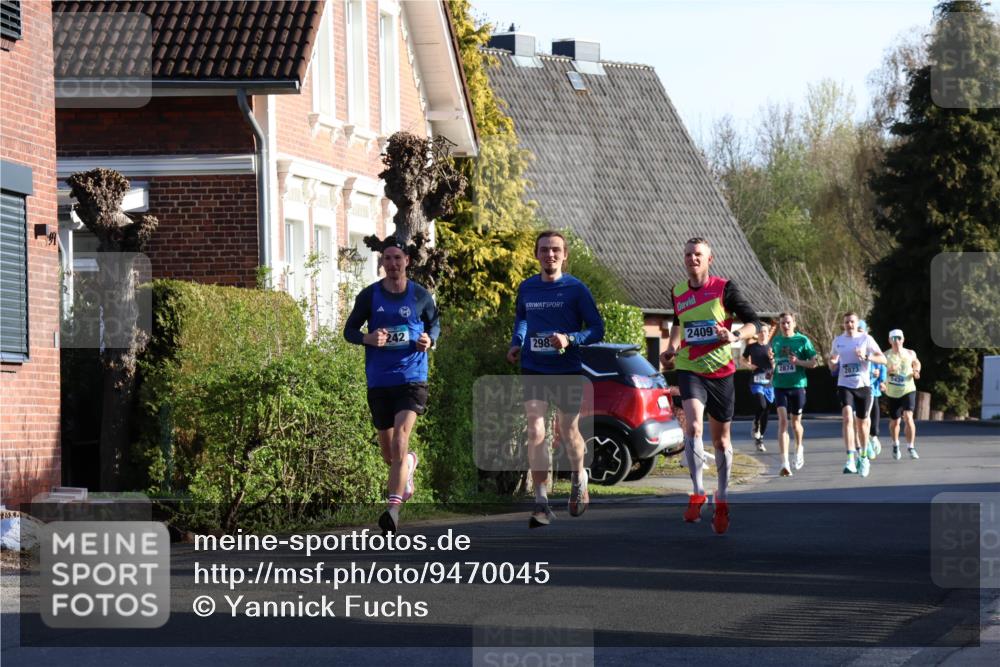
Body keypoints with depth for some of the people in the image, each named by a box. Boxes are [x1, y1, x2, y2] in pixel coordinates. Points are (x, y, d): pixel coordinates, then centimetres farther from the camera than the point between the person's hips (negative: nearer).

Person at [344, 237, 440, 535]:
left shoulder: (421, 296, 2)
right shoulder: (369, 295, 2)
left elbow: (435, 323, 17)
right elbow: (349, 330, 8)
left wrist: (429, 340, -5)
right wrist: (368, 338, -14)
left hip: (411, 378, -2)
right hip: (379, 381, 2)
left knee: (401, 438, -21)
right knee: (388, 450, 12)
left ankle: (393, 507, -23)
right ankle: (409, 464, 50)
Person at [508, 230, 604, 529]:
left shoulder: (576, 289, -6)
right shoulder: (526, 288, 5)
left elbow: (597, 329, -6)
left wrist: (569, 339, -22)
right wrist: (516, 343, 7)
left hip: (568, 371, -2)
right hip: (533, 370, 2)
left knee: (569, 431, 12)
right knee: (535, 432, -12)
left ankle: (579, 480, 43)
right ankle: (541, 503, -10)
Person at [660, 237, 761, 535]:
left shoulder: (724, 288, -6)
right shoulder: (678, 292, 7)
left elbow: (754, 323, -6)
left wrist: (735, 336, -25)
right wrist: (671, 347, 12)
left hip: (720, 371, -1)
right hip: (689, 369, 1)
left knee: (721, 438, 8)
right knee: (692, 426, -23)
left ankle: (722, 500, 24)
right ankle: (698, 493, -15)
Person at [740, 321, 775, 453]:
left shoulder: (772, 347, 6)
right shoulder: (752, 347, 4)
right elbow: (742, 361, 16)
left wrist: (772, 359, -12)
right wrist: (749, 365, -4)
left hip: (769, 383, 2)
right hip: (756, 382, -2)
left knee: (766, 412, 4)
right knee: (761, 405, -25)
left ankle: (760, 439, 16)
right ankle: (755, 425, 4)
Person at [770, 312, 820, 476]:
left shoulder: (802, 340, -1)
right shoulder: (775, 341, 9)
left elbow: (814, 362, -1)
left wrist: (798, 362, -16)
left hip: (797, 385, -1)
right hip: (780, 386, 1)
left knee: (795, 422, 10)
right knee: (782, 421, -12)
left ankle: (799, 448, 42)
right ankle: (785, 462, -19)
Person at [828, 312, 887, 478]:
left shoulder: (866, 339, -1)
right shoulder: (838, 341, 7)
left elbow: (883, 359, -4)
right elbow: (833, 358, 24)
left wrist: (866, 356, -21)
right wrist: (832, 364, 0)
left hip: (863, 385, 0)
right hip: (845, 386, 0)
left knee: (862, 422, 9)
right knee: (848, 418, -20)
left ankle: (863, 456, 31)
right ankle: (851, 459, -27)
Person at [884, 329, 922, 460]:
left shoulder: (910, 354, 1)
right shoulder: (886, 356, -6)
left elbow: (916, 363, 21)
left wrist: (916, 371, 0)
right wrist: (888, 370, -27)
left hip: (908, 390, 0)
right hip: (892, 393, 0)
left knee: (908, 417, -19)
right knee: (894, 421, 10)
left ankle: (911, 447, -11)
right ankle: (895, 445, 37)